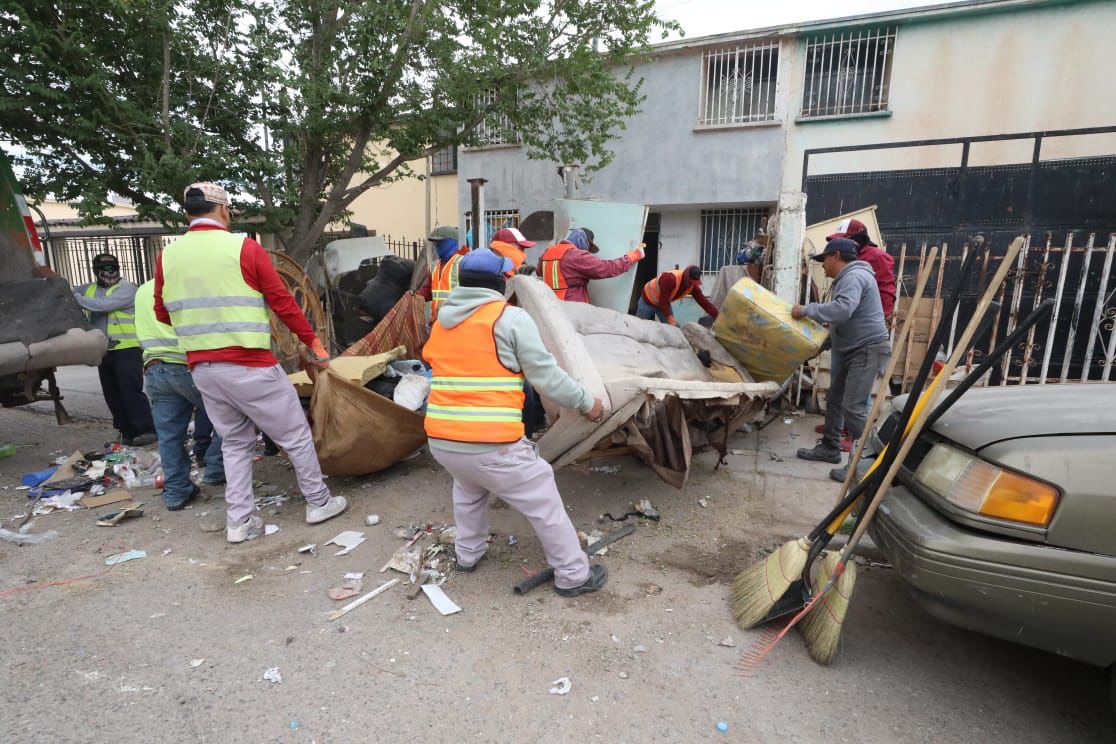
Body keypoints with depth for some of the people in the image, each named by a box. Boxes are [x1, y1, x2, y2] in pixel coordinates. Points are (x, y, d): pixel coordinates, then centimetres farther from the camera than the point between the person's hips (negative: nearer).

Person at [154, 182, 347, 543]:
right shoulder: (245, 248, -9)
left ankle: (239, 521, 20)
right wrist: (314, 343, 3)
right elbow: (283, 302, -7)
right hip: (249, 365, -5)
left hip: (202, 368, 6)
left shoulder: (167, 255, 5)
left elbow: (163, 314, 15)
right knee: (295, 434, 10)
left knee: (235, 442, 19)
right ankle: (319, 502, 21)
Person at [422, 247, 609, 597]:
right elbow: (547, 377, -7)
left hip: (441, 439, 7)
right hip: (491, 444, -6)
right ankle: (573, 575, 25)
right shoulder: (511, 318, -7)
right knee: (544, 503, 12)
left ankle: (467, 554, 47)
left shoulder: (441, 321, 11)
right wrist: (586, 402, 6)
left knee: (468, 487, 36)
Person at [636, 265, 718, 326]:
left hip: (665, 303, 6)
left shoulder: (693, 286, -18)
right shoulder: (670, 278, -38)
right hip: (648, 300, -6)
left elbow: (704, 303, -19)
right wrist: (670, 318, -41)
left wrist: (718, 318, -25)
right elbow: (663, 301, -37)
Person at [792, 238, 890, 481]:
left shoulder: (854, 276, -17)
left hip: (868, 350, -11)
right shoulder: (846, 277, 17)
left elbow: (842, 309, -33)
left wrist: (806, 310, -23)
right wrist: (825, 324, 8)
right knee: (834, 400, 16)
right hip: (850, 350, 11)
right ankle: (830, 448, 27)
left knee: (853, 408, -14)